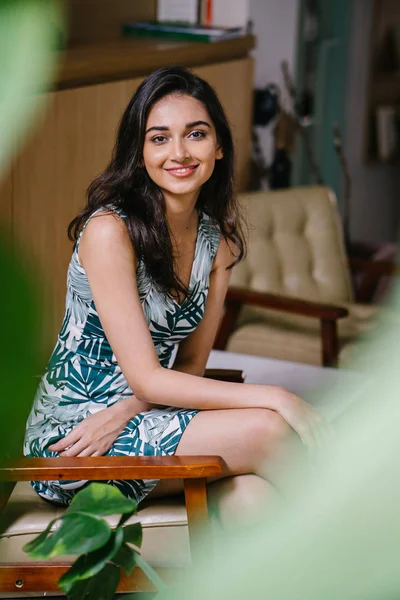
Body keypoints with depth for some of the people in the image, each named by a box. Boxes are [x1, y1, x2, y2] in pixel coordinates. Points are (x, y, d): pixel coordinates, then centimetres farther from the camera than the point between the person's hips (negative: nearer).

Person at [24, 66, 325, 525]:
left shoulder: (218, 237, 4)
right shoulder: (109, 230, -18)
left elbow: (190, 365, 5)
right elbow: (146, 379, -19)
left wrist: (122, 414, -15)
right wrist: (275, 397, -21)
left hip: (132, 418, 6)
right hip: (69, 432, -6)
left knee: (253, 498, -25)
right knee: (266, 428, -21)